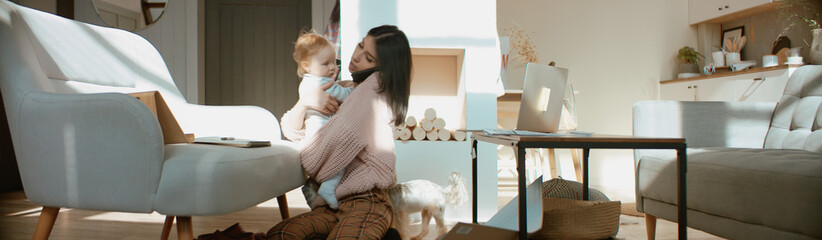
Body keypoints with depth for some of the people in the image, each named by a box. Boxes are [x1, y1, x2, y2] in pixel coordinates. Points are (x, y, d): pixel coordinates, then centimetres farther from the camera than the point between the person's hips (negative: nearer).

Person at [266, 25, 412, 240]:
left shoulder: (378, 85, -4)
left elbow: (343, 136, -13)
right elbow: (292, 131, 16)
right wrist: (305, 102, -3)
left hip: (367, 201, -7)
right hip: (338, 202, 7)